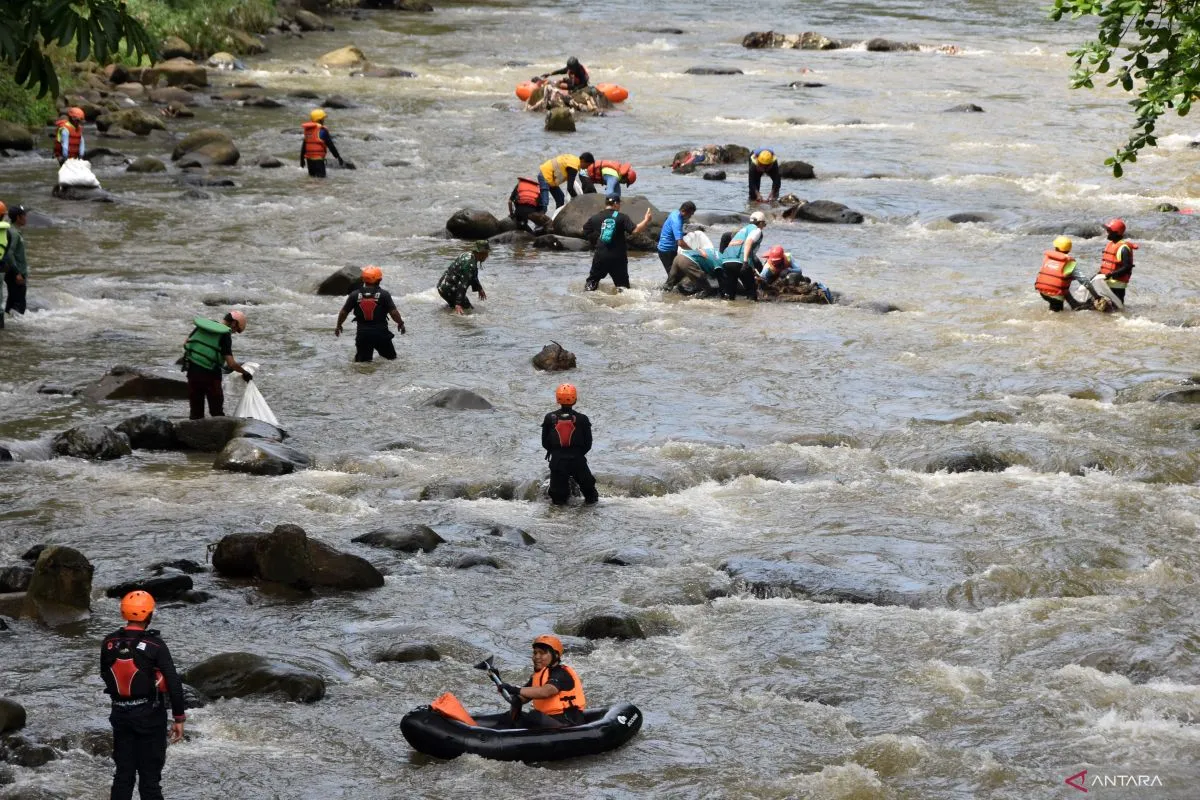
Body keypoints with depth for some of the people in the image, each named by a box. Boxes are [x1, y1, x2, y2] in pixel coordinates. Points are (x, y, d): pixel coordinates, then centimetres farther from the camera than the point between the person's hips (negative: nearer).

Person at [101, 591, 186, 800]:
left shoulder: (109, 643, -4)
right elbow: (173, 682, -16)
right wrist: (178, 718, -8)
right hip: (149, 715, -4)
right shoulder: (155, 645, -16)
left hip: (120, 714, 4)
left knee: (123, 773, 13)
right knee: (149, 775, 2)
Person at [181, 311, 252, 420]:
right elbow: (231, 364, -13)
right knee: (217, 411, 7)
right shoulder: (225, 335, -9)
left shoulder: (202, 326, 7)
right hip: (210, 374, -5)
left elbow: (185, 344, 12)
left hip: (193, 371, 5)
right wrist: (245, 373, 1)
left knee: (196, 412, 12)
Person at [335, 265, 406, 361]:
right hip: (381, 333, -2)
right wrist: (400, 323, 9)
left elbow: (344, 312, 4)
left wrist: (338, 325, 22)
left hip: (362, 333, 2)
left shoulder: (355, 295, -2)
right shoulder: (384, 294, -8)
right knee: (391, 358, 16)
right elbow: (393, 312, -10)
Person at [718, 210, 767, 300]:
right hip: (740, 262, -7)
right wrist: (745, 261, -22)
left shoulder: (743, 229, 34)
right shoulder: (757, 230, 9)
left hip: (725, 261, 7)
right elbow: (748, 241, -13)